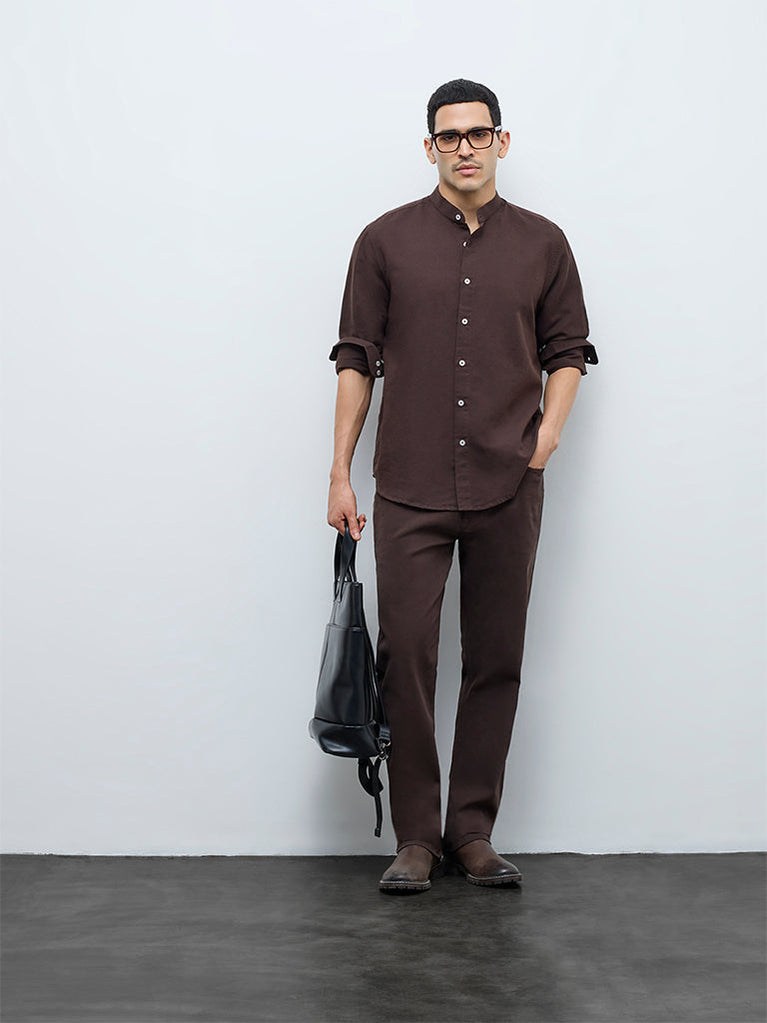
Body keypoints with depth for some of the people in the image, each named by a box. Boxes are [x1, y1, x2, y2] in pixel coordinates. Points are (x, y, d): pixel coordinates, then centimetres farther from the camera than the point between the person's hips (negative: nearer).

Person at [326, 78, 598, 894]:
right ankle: (415, 836, 9)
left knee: (496, 662, 5)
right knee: (405, 656, -3)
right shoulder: (387, 240, 4)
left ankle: (472, 832, 16)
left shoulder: (542, 243, 8)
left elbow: (567, 351, 11)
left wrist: (547, 432, -5)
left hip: (507, 489, 1)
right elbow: (356, 358, 4)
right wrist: (340, 473, 0)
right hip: (410, 488, -1)